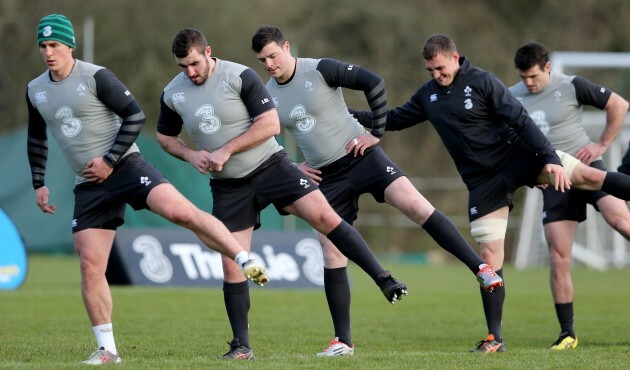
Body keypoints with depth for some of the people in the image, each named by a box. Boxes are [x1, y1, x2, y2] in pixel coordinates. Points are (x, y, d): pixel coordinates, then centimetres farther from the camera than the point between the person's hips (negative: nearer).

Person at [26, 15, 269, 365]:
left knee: (179, 210, -28)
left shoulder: (96, 77, -9)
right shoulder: (35, 90, 9)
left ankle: (246, 261, -21)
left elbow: (136, 116, -10)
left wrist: (109, 161, -13)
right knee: (90, 266, -3)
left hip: (125, 166, -5)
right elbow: (37, 138, 25)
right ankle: (107, 350, 5)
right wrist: (39, 183, 19)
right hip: (89, 185, 5)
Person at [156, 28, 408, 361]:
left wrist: (225, 151, -20)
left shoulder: (240, 76, -15)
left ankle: (384, 280, -12)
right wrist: (191, 155, -7)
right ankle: (241, 346, 9)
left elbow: (270, 124, -17)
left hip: (270, 166, -3)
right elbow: (165, 136, 14)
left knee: (325, 216, -18)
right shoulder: (172, 94, -2)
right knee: (231, 265, -2)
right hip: (228, 186, 3)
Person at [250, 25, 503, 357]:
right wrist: (292, 167, 4)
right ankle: (342, 341, 6)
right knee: (331, 252, -2)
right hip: (326, 177, 4)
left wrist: (376, 132, -12)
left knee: (414, 204, -23)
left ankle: (480, 268, -20)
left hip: (361, 157, -4)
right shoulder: (268, 96, 3)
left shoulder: (321, 70, -11)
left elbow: (373, 83, -12)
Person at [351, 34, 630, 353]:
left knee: (588, 176, -22)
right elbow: (394, 119, 21)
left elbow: (521, 121, -15)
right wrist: (349, 115, 12)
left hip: (517, 156, -4)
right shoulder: (428, 95, 7)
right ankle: (494, 338, 3)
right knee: (489, 255, -2)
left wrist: (550, 159, -25)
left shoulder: (482, 82, -10)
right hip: (483, 181, 4)